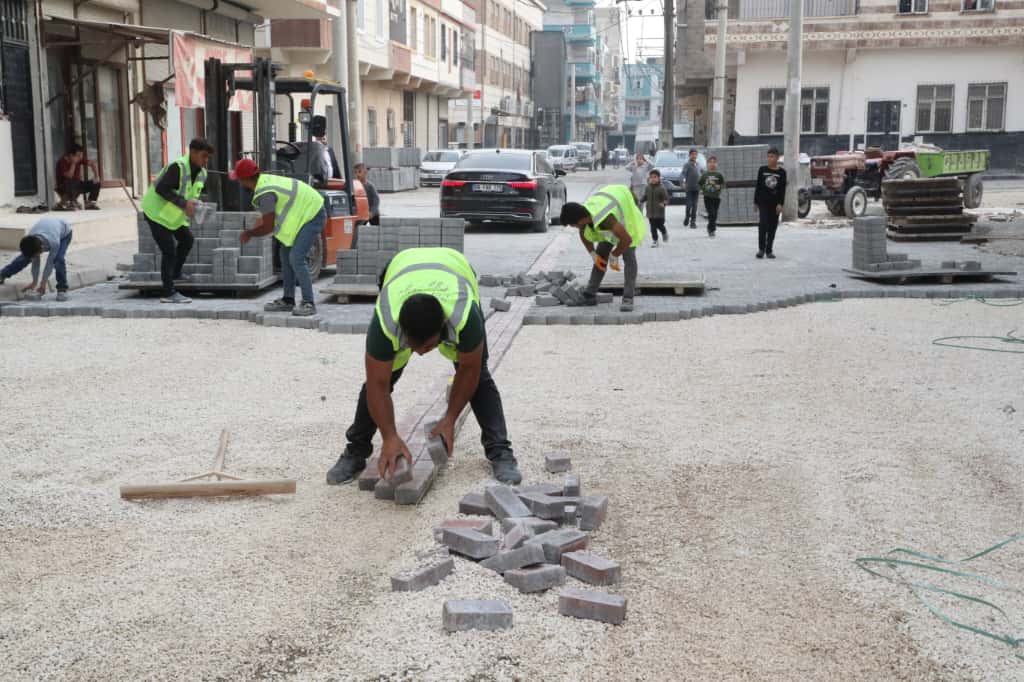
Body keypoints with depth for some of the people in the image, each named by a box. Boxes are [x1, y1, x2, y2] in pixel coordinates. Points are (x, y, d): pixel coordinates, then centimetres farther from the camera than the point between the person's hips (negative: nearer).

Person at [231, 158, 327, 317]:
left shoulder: (264, 194, -25)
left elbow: (268, 227, -17)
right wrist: (251, 232, 13)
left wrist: (248, 233, -1)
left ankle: (308, 304, -13)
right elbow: (267, 219, 16)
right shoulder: (264, 179, 4)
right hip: (307, 212, 10)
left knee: (296, 258, -17)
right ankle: (288, 300, 18)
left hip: (313, 216, -10)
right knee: (286, 255, 12)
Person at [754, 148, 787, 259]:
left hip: (775, 203, 0)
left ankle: (769, 250, 11)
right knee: (763, 224, -12)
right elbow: (758, 186, 7)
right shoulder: (762, 170, 4)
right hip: (763, 202, 0)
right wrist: (755, 202, 5)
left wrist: (780, 204, -10)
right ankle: (761, 249, -7)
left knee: (772, 227, 4)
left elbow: (782, 189, -1)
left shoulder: (781, 172, 1)